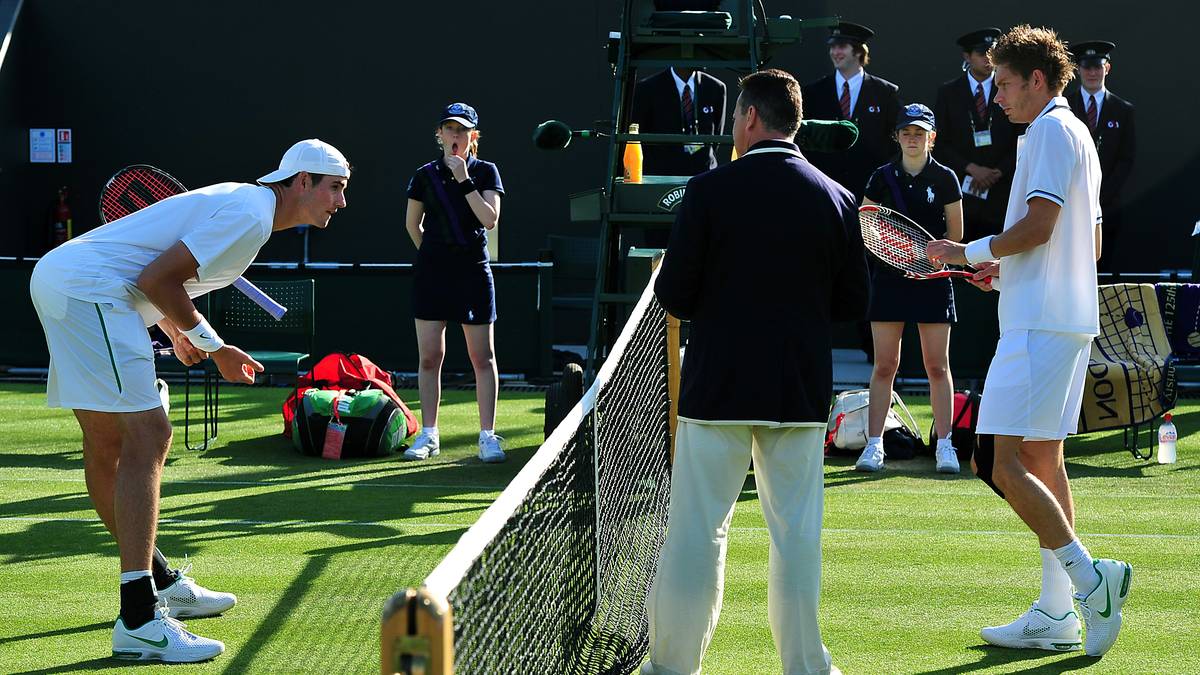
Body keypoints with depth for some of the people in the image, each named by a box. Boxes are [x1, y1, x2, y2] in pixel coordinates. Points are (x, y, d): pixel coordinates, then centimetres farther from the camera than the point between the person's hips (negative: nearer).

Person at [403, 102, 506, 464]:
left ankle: (487, 436, 4)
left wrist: (465, 180, -15)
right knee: (429, 356, 2)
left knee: (482, 356, 0)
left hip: (473, 271, -1)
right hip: (432, 272, 2)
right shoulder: (426, 175, 6)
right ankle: (428, 435, 10)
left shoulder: (486, 172, 2)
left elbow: (490, 219, -12)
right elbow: (413, 224, 18)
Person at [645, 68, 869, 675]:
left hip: (717, 389, -2)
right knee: (796, 533, 9)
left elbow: (673, 296, -8)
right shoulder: (836, 199, 0)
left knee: (696, 530, 5)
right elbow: (854, 303, 6)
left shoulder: (709, 190, -9)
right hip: (801, 393, 2)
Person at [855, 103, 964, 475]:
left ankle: (944, 445, 4)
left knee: (937, 365, 0)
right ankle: (874, 445, 3)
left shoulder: (945, 179, 3)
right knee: (885, 364, 0)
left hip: (933, 277, -1)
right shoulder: (882, 177, 5)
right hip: (889, 276, 1)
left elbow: (955, 235, 6)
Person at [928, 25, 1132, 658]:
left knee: (1001, 463, -13)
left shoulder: (1050, 131, -9)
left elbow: (1037, 226, -19)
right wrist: (1005, 270, 18)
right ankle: (1056, 613, 11)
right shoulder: (1077, 134, 22)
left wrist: (970, 252, -6)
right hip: (1069, 318, 11)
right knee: (1043, 461, 10)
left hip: (1039, 323, -11)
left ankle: (1089, 576, -16)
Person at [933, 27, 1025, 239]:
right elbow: (940, 143, 4)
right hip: (960, 194, 0)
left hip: (1000, 194, 0)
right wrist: (971, 168, -8)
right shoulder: (948, 93, 9)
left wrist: (998, 172, -6)